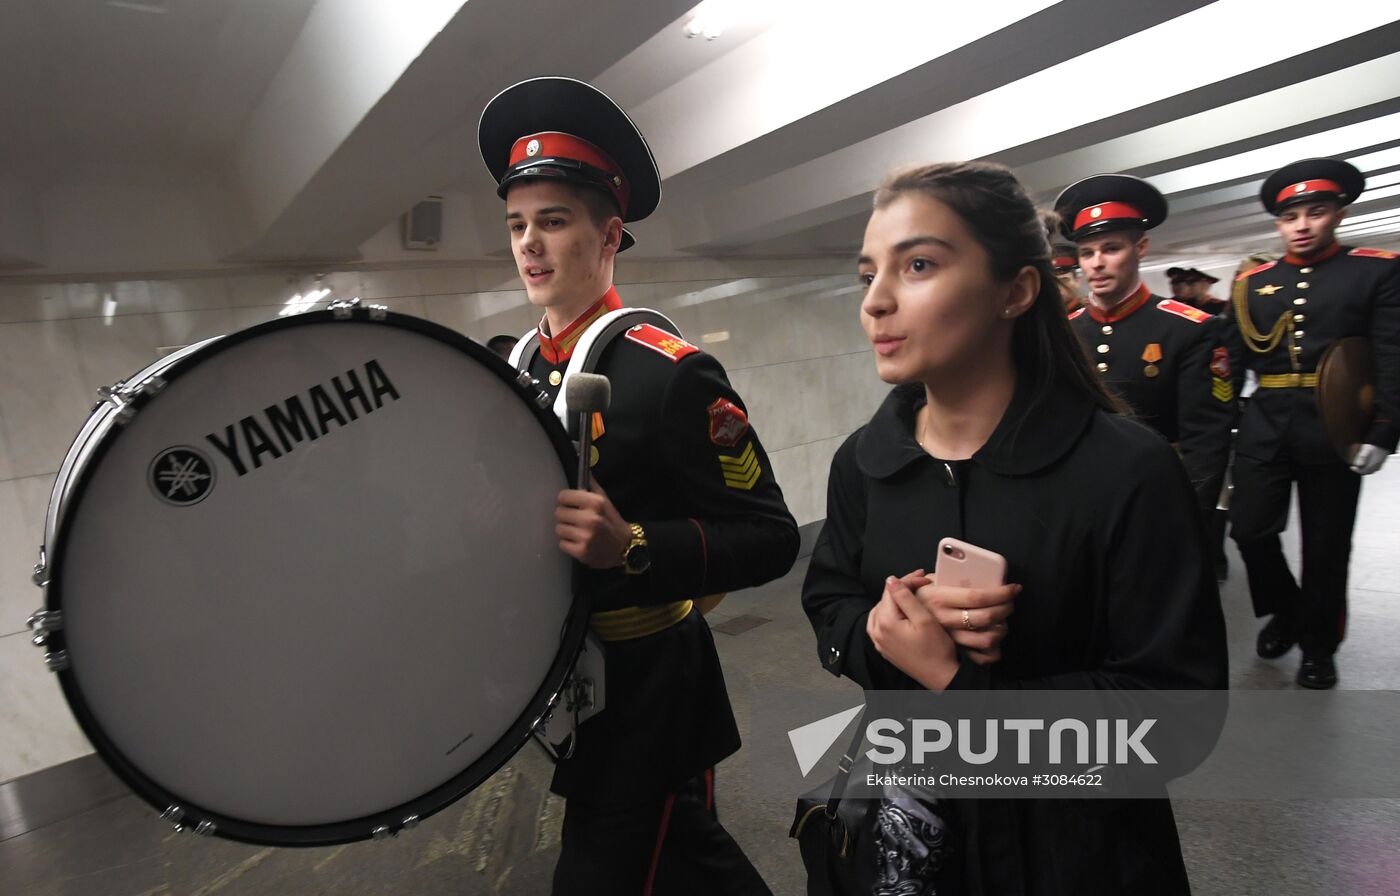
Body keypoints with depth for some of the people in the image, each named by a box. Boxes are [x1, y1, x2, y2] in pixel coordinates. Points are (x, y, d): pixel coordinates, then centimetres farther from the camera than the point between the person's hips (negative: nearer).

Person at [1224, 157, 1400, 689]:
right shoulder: (1252, 283, 9)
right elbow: (1233, 362, 8)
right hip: (1264, 427, 2)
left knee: (1325, 545, 7)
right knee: (1249, 529, -2)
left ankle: (1318, 644, 26)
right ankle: (1285, 611, 27)